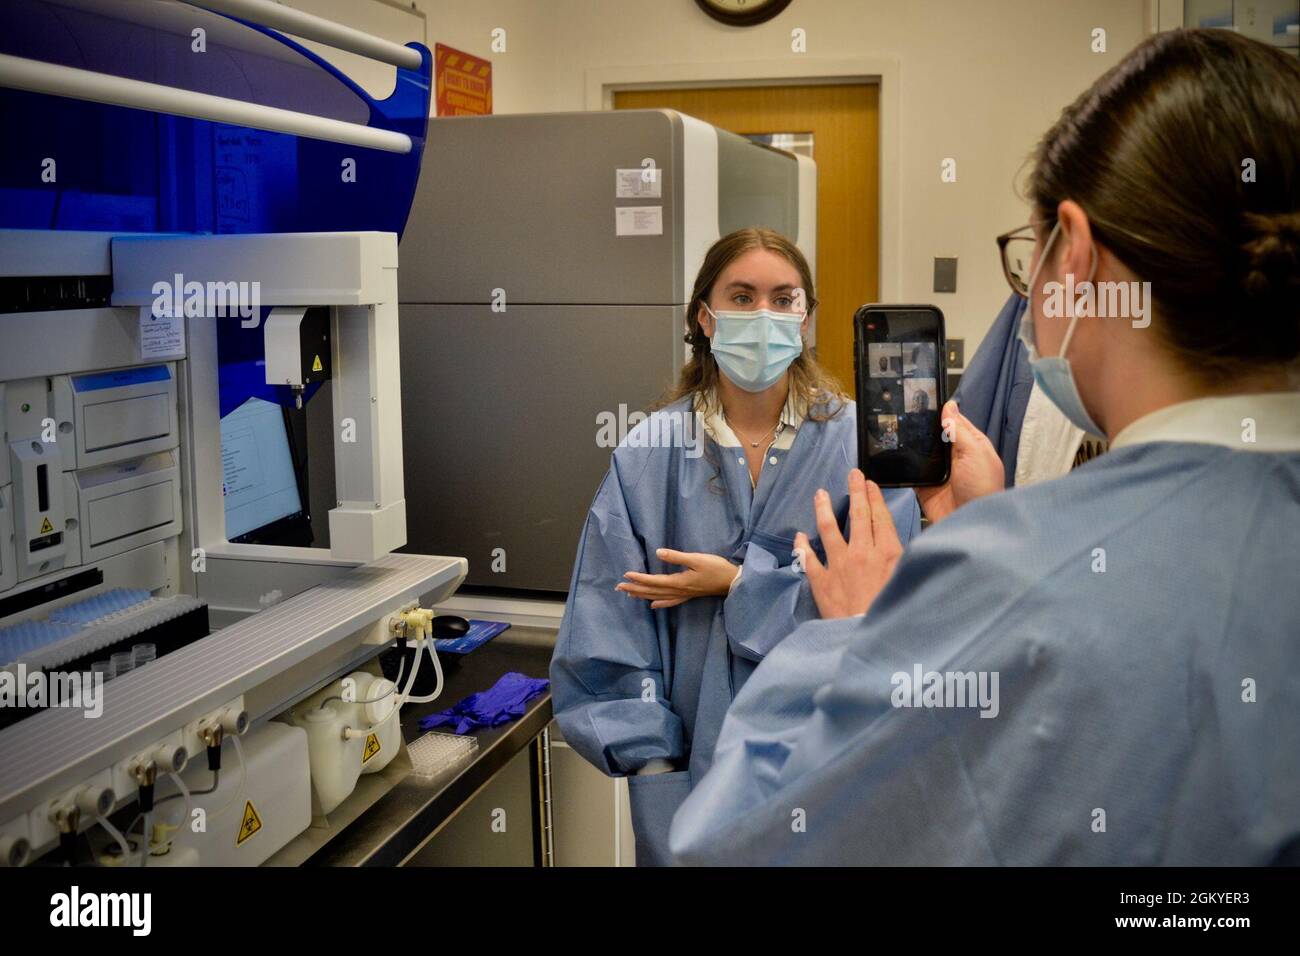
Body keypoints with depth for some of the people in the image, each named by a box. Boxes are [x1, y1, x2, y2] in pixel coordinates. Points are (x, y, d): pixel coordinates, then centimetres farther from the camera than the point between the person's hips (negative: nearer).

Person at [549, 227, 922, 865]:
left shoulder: (858, 441, -7)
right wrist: (650, 760, -12)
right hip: (693, 752, 1)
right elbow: (609, 620, -6)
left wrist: (737, 585, -16)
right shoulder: (650, 453, -5)